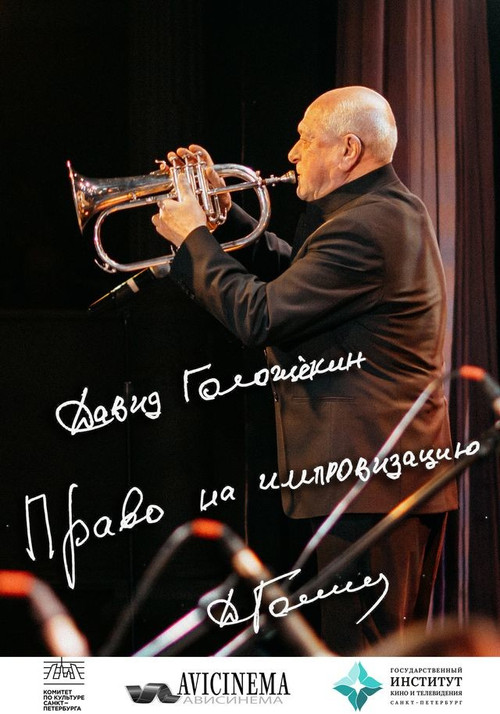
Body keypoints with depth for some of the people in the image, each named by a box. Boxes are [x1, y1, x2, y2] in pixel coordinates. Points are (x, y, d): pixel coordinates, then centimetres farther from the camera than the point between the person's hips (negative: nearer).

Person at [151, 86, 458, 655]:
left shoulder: (362, 228, -20)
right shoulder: (395, 210, 15)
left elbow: (260, 315, -20)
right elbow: (298, 274, 22)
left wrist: (192, 237, -8)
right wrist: (225, 213, 15)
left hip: (368, 476, -11)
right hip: (412, 469, 11)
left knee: (360, 647, -7)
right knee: (402, 643, 18)